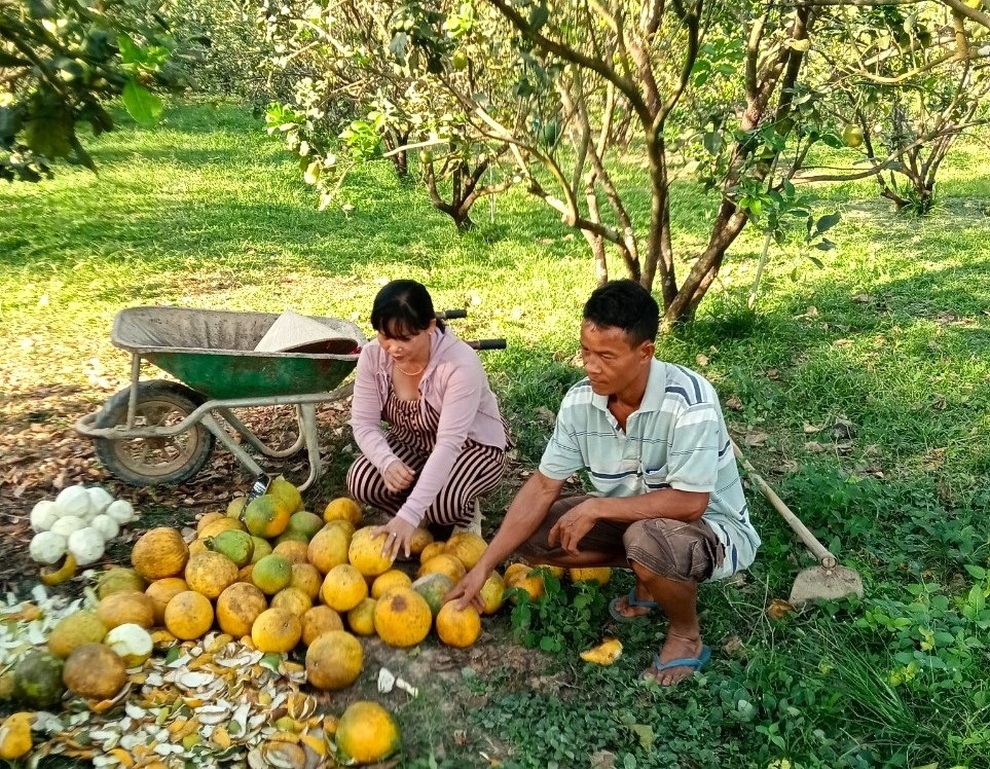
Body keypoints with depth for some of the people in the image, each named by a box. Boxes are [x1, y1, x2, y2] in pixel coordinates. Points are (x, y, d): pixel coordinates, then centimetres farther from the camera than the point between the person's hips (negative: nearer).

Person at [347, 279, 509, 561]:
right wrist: (387, 462, -37)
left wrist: (408, 515, -44)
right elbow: (364, 423, -14)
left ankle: (462, 516, 5)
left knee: (439, 502, -33)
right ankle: (428, 520, 5)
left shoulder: (460, 364, -34)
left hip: (472, 446, -5)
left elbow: (449, 445, -38)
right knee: (361, 481, -21)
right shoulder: (372, 356, -18)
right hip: (411, 444, 5)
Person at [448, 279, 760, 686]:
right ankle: (650, 579, 11)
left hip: (711, 527, -6)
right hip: (635, 519, 6)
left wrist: (597, 507, -27)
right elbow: (542, 487, -9)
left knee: (648, 540, -38)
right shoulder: (580, 400, -14)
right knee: (532, 535, -5)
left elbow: (689, 503, -31)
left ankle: (686, 635, -4)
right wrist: (484, 567, -13)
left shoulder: (689, 402, -31)